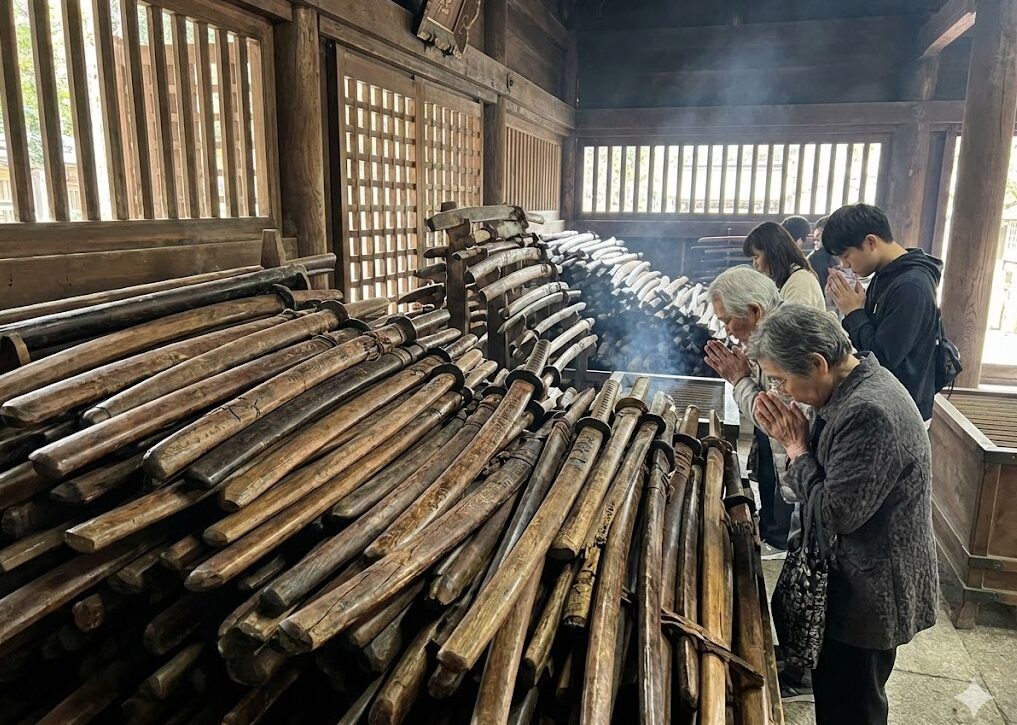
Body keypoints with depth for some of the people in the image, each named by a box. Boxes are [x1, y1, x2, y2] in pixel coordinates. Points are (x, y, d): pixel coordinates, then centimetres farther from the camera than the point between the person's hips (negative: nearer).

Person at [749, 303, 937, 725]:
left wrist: (796, 449, -17)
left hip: (873, 592, -9)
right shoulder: (856, 382, 1)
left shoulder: (869, 412, -31)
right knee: (832, 687, 25)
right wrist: (794, 438, -7)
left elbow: (837, 513, -27)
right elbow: (830, 465, 9)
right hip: (856, 577, 9)